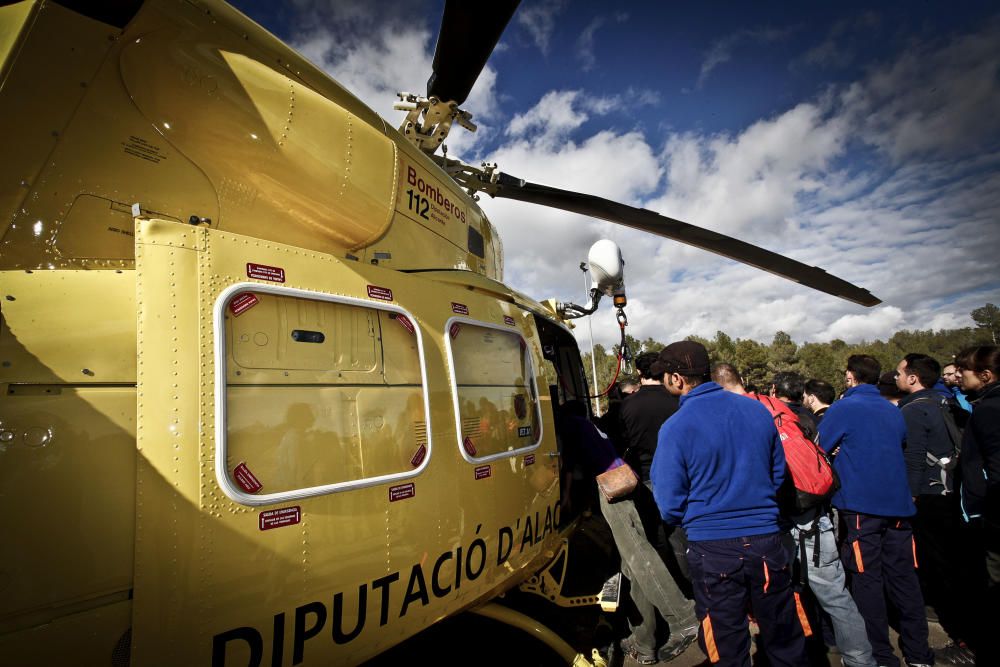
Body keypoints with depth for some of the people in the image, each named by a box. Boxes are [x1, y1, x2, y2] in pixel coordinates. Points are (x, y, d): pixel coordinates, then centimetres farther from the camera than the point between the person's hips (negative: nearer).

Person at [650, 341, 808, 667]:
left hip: (713, 549, -4)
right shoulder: (758, 410, 0)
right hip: (765, 542, 5)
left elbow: (670, 507, -11)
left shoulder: (675, 428, -16)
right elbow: (778, 475, 12)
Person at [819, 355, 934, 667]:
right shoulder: (893, 411, 11)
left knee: (867, 581, 2)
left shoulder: (843, 409, -9)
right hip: (898, 503, 6)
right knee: (903, 577, 13)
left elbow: (816, 450, -6)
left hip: (861, 506, -6)